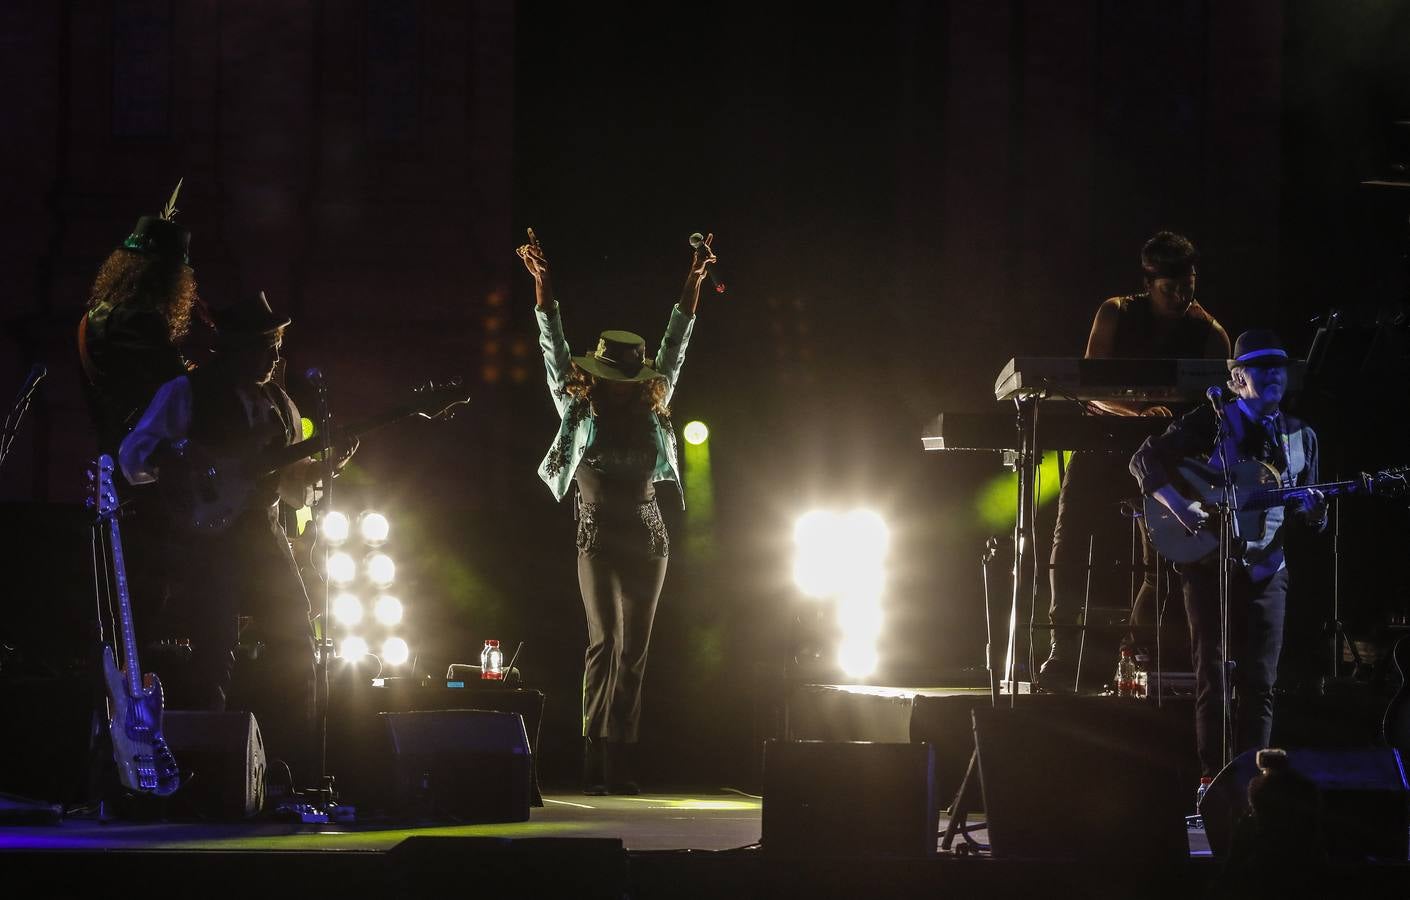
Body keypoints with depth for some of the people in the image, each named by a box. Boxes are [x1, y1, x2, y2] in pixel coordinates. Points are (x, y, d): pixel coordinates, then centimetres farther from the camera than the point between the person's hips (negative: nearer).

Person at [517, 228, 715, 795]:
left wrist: (694, 280, 6)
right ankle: (596, 760, -11)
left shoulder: (651, 413, 11)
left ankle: (616, 765, 3)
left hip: (646, 539, 3)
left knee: (633, 649, 1)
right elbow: (554, 350, -2)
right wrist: (541, 283, -10)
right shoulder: (580, 412, 3)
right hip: (598, 540, -3)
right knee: (604, 641, -10)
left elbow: (675, 346, 11)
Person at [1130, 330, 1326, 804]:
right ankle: (1212, 779, -1)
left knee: (1260, 683, 1)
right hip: (1210, 564, -4)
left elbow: (1312, 517, 17)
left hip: (1265, 568, 4)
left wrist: (1312, 511, -8)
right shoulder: (1212, 422, -1)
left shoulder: (1300, 437, 12)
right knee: (1212, 677, -4)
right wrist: (1180, 507, -18)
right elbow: (1145, 459, -6)